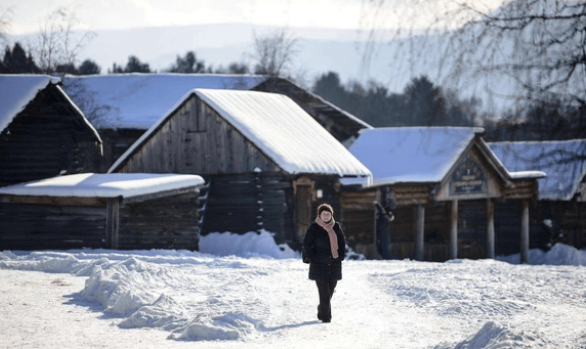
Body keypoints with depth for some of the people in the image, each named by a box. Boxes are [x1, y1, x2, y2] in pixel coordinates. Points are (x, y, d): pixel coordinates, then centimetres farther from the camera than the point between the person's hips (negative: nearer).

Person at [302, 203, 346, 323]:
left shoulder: (336, 227, 7)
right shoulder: (314, 228, -4)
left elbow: (342, 242, 18)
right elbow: (307, 244, -1)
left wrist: (341, 256, 10)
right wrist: (311, 258, -6)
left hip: (334, 264, 4)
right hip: (319, 265, -4)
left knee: (330, 291, 10)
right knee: (324, 292, -8)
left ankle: (322, 312, 28)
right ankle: (325, 316, -4)